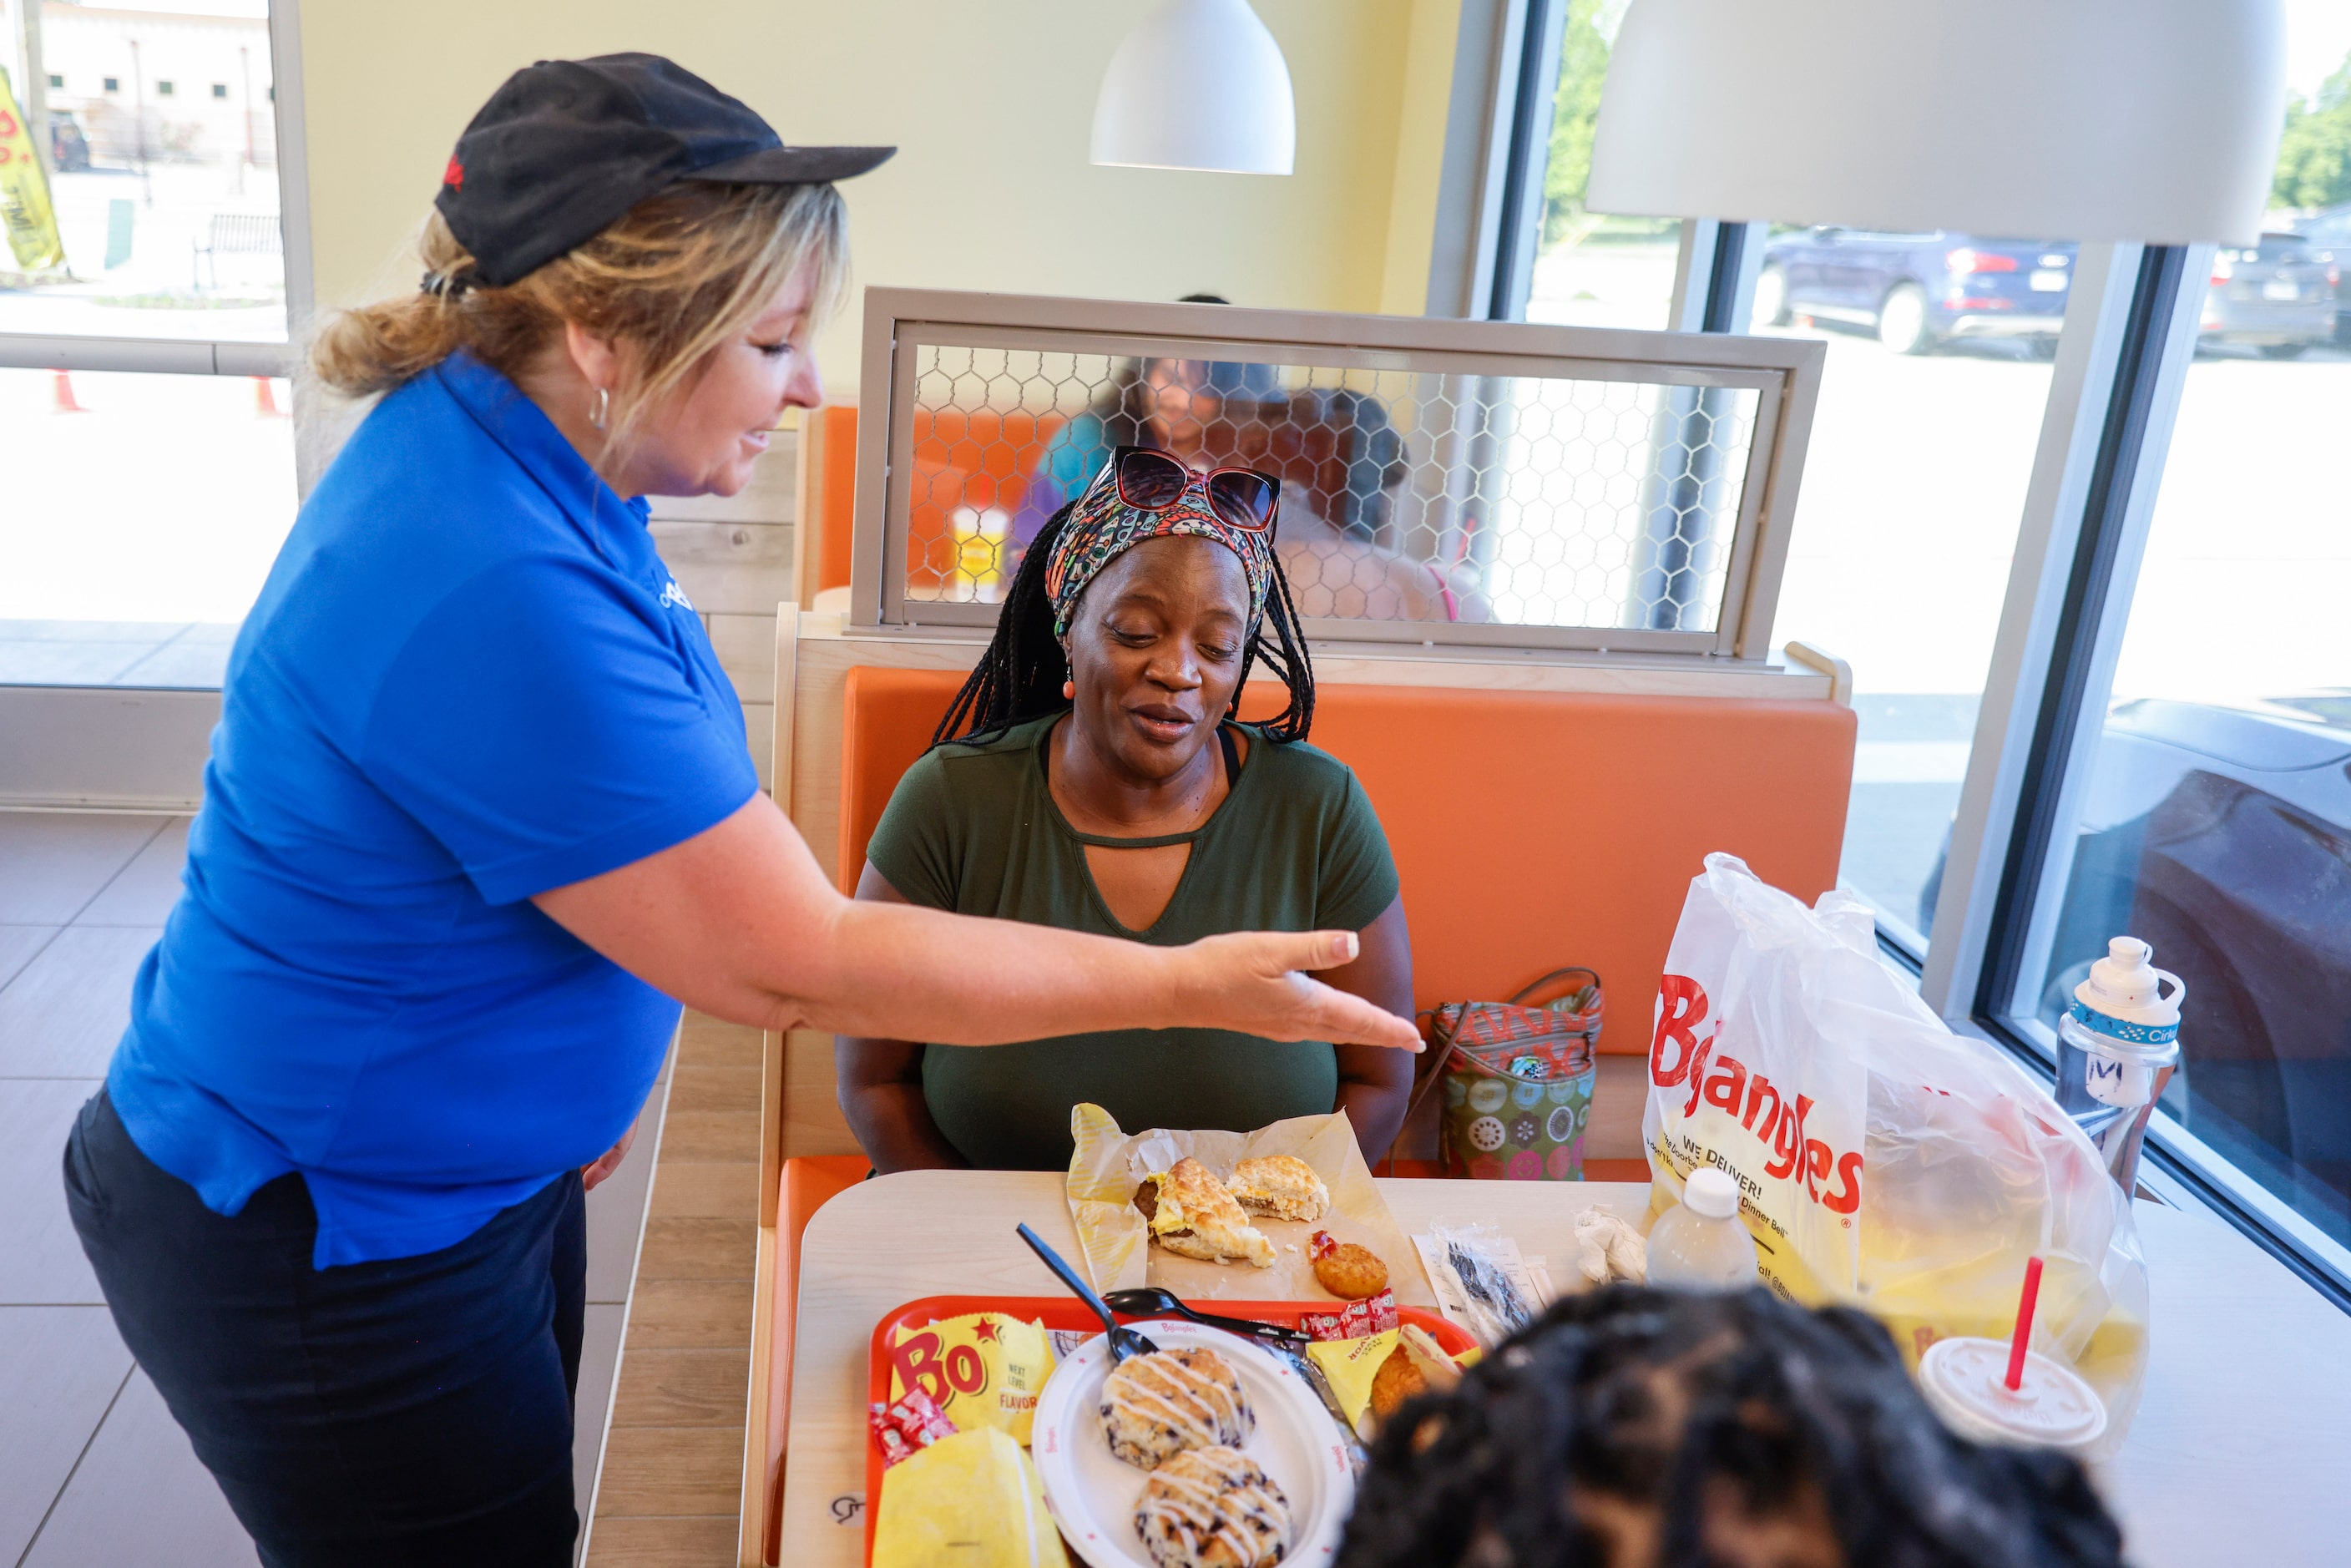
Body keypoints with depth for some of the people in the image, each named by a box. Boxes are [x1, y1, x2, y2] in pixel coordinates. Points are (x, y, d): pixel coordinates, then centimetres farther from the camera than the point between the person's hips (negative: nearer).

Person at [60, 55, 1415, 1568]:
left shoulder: (490, 436, -5)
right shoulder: (500, 594, -35)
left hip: (479, 1165, 9)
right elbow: (798, 967, -29)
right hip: (317, 1243, -8)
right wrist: (1187, 985, -22)